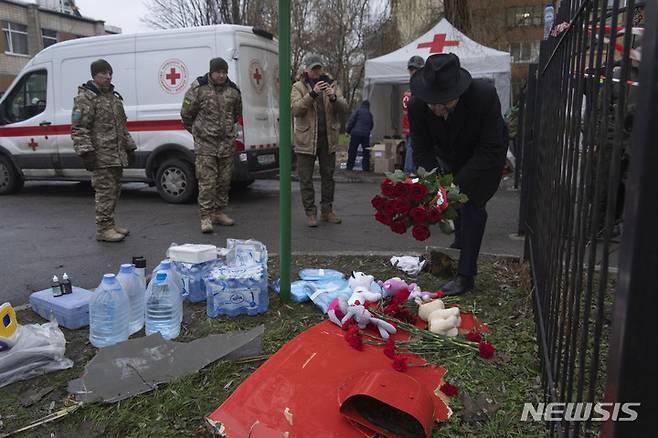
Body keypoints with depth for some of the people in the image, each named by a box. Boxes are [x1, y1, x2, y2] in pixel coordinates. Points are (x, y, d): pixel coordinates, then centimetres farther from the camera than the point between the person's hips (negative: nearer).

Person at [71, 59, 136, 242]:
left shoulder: (114, 96, 19)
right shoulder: (85, 98, -8)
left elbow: (122, 126, 26)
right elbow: (78, 128, -14)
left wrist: (129, 148, 23)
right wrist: (86, 151, -22)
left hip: (117, 156, 9)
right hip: (101, 156, -8)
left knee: (114, 191, 13)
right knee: (105, 191, -8)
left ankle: (109, 224, 23)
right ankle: (103, 229, -1)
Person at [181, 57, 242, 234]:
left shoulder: (233, 90, 8)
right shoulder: (198, 88, -5)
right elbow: (186, 113, 4)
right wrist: (195, 130, 15)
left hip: (226, 142, 5)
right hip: (205, 142, -4)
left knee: (224, 180, 10)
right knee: (207, 181, -8)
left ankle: (219, 212, 22)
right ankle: (205, 217, -3)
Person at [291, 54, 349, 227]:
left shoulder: (332, 84, 9)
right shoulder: (298, 87, 1)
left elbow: (344, 108, 0)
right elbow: (295, 109, -15)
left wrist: (334, 98, -20)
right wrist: (312, 94, -26)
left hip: (328, 139, 3)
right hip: (306, 140, -2)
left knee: (328, 176, 10)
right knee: (306, 178, 2)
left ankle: (327, 210, 22)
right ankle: (310, 212, 12)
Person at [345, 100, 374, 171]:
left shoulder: (358, 110, 1)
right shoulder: (370, 114, 16)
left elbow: (351, 120, -7)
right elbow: (371, 125, 23)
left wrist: (348, 130, 1)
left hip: (356, 133, -4)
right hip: (366, 135, 4)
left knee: (352, 151, 0)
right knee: (366, 152, 10)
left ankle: (349, 166, 0)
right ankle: (365, 167, 9)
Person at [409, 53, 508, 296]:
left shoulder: (485, 95, -38)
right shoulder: (417, 104, -29)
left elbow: (490, 149, -32)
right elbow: (422, 151, -20)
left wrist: (457, 185, -39)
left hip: (485, 158, -4)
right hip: (449, 158, 4)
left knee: (472, 205, -12)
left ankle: (465, 275, -8)